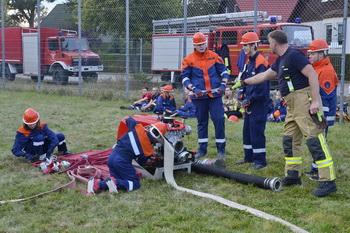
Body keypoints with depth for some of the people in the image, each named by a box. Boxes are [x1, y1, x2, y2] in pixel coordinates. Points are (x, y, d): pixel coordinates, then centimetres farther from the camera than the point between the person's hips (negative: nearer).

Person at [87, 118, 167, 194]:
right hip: (122, 161, -7)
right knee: (135, 184, 5)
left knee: (119, 181, 19)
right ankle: (114, 182, -19)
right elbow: (142, 163, 11)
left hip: (111, 157, 7)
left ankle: (97, 183, -4)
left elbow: (128, 120, 20)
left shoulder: (138, 128, 0)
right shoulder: (149, 150, -5)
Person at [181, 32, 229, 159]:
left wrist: (223, 84, -5)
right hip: (199, 96, 0)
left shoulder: (214, 56, 7)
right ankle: (202, 149, 17)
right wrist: (193, 89, -13)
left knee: (219, 120, -5)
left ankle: (221, 149, 5)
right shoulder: (188, 59, 4)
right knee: (202, 122, 8)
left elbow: (224, 71, 10)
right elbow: (184, 77, 2)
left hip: (215, 95, 0)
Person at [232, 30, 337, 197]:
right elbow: (264, 76, 30)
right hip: (293, 105, 11)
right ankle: (293, 176, 22)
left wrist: (315, 101, -24)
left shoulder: (294, 55, -12)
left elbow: (312, 75, -19)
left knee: (315, 140, -13)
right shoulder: (281, 60, 19)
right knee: (290, 140, 13)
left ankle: (328, 181, -13)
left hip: (305, 101, -11)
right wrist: (243, 83, 38)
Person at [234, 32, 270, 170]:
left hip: (259, 103, -10)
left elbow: (261, 87, -21)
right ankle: (249, 157, 26)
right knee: (247, 130, 15)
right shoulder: (249, 62, 13)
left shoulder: (260, 63, -16)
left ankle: (260, 160, 1)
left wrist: (249, 100, -14)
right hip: (249, 103, 10)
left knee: (257, 132, -6)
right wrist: (243, 95, 7)